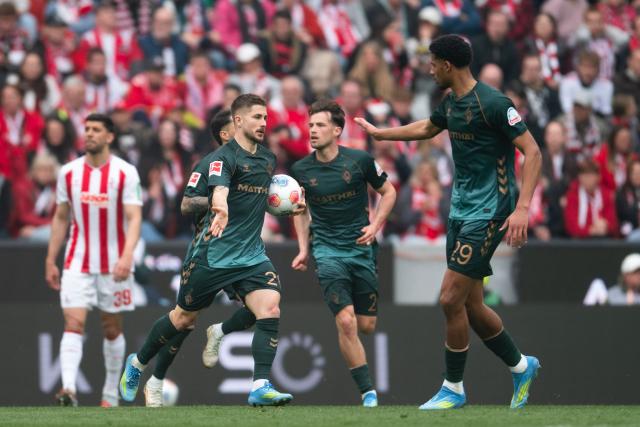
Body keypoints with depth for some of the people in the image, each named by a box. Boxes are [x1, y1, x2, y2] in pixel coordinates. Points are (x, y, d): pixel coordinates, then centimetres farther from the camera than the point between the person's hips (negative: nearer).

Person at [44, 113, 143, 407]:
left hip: (113, 264, -2)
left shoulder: (125, 173, -7)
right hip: (78, 262, 2)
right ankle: (68, 389, -26)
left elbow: (134, 218, -13)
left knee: (112, 329, 8)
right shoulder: (69, 172, 4)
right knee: (73, 323, -14)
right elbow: (61, 217, 12)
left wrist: (127, 256, -28)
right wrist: (50, 261, 10)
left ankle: (111, 393, 22)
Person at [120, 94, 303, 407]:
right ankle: (137, 364, 33)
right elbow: (219, 189, -35)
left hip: (251, 255, 5)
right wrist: (221, 208, -57)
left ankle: (260, 387, -23)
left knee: (270, 308, -19)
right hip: (213, 254, -5)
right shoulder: (225, 156, -14)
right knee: (184, 319, 8)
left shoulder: (268, 158, 10)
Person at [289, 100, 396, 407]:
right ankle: (367, 391, -10)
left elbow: (388, 192, 8)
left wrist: (375, 225, -5)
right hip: (327, 250, -1)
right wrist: (303, 249, 6)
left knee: (367, 325, 5)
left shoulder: (360, 161, -6)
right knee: (346, 322, -18)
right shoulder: (301, 169, -2)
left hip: (361, 249, 1)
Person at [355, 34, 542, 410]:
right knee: (471, 306, 9)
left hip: (488, 214, -8)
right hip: (461, 210, 9)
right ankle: (521, 366, 27)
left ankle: (453, 389, 3)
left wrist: (523, 208, -26)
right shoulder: (452, 103, 10)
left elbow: (532, 152, -18)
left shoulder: (493, 103, -17)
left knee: (451, 299, -10)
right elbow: (426, 129, 33)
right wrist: (378, 133, 41)